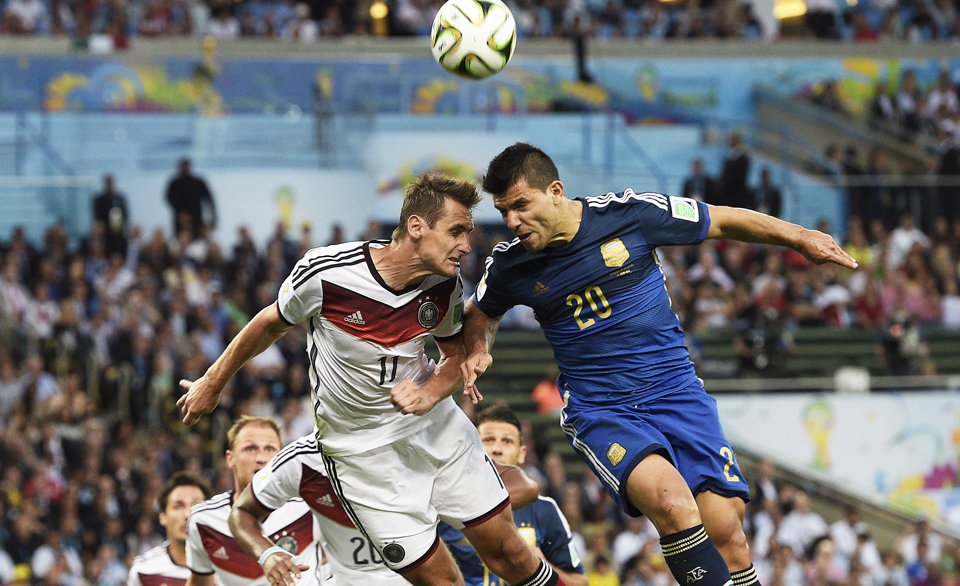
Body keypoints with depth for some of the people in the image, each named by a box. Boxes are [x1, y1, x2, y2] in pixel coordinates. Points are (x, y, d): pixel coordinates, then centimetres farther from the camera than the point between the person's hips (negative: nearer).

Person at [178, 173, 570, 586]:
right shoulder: (325, 271, -22)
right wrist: (212, 384, 10)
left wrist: (429, 395, -16)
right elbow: (273, 323, -2)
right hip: (363, 450, -4)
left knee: (505, 550, 3)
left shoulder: (446, 285, -11)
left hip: (435, 425, 4)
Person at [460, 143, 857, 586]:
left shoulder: (629, 213, -8)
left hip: (674, 388, 0)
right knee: (672, 502, -30)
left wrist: (798, 238, 4)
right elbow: (481, 313, 21)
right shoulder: (508, 266, -2)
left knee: (726, 533, -11)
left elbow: (723, 222, 4)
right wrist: (477, 349, 0)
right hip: (597, 412, 0)